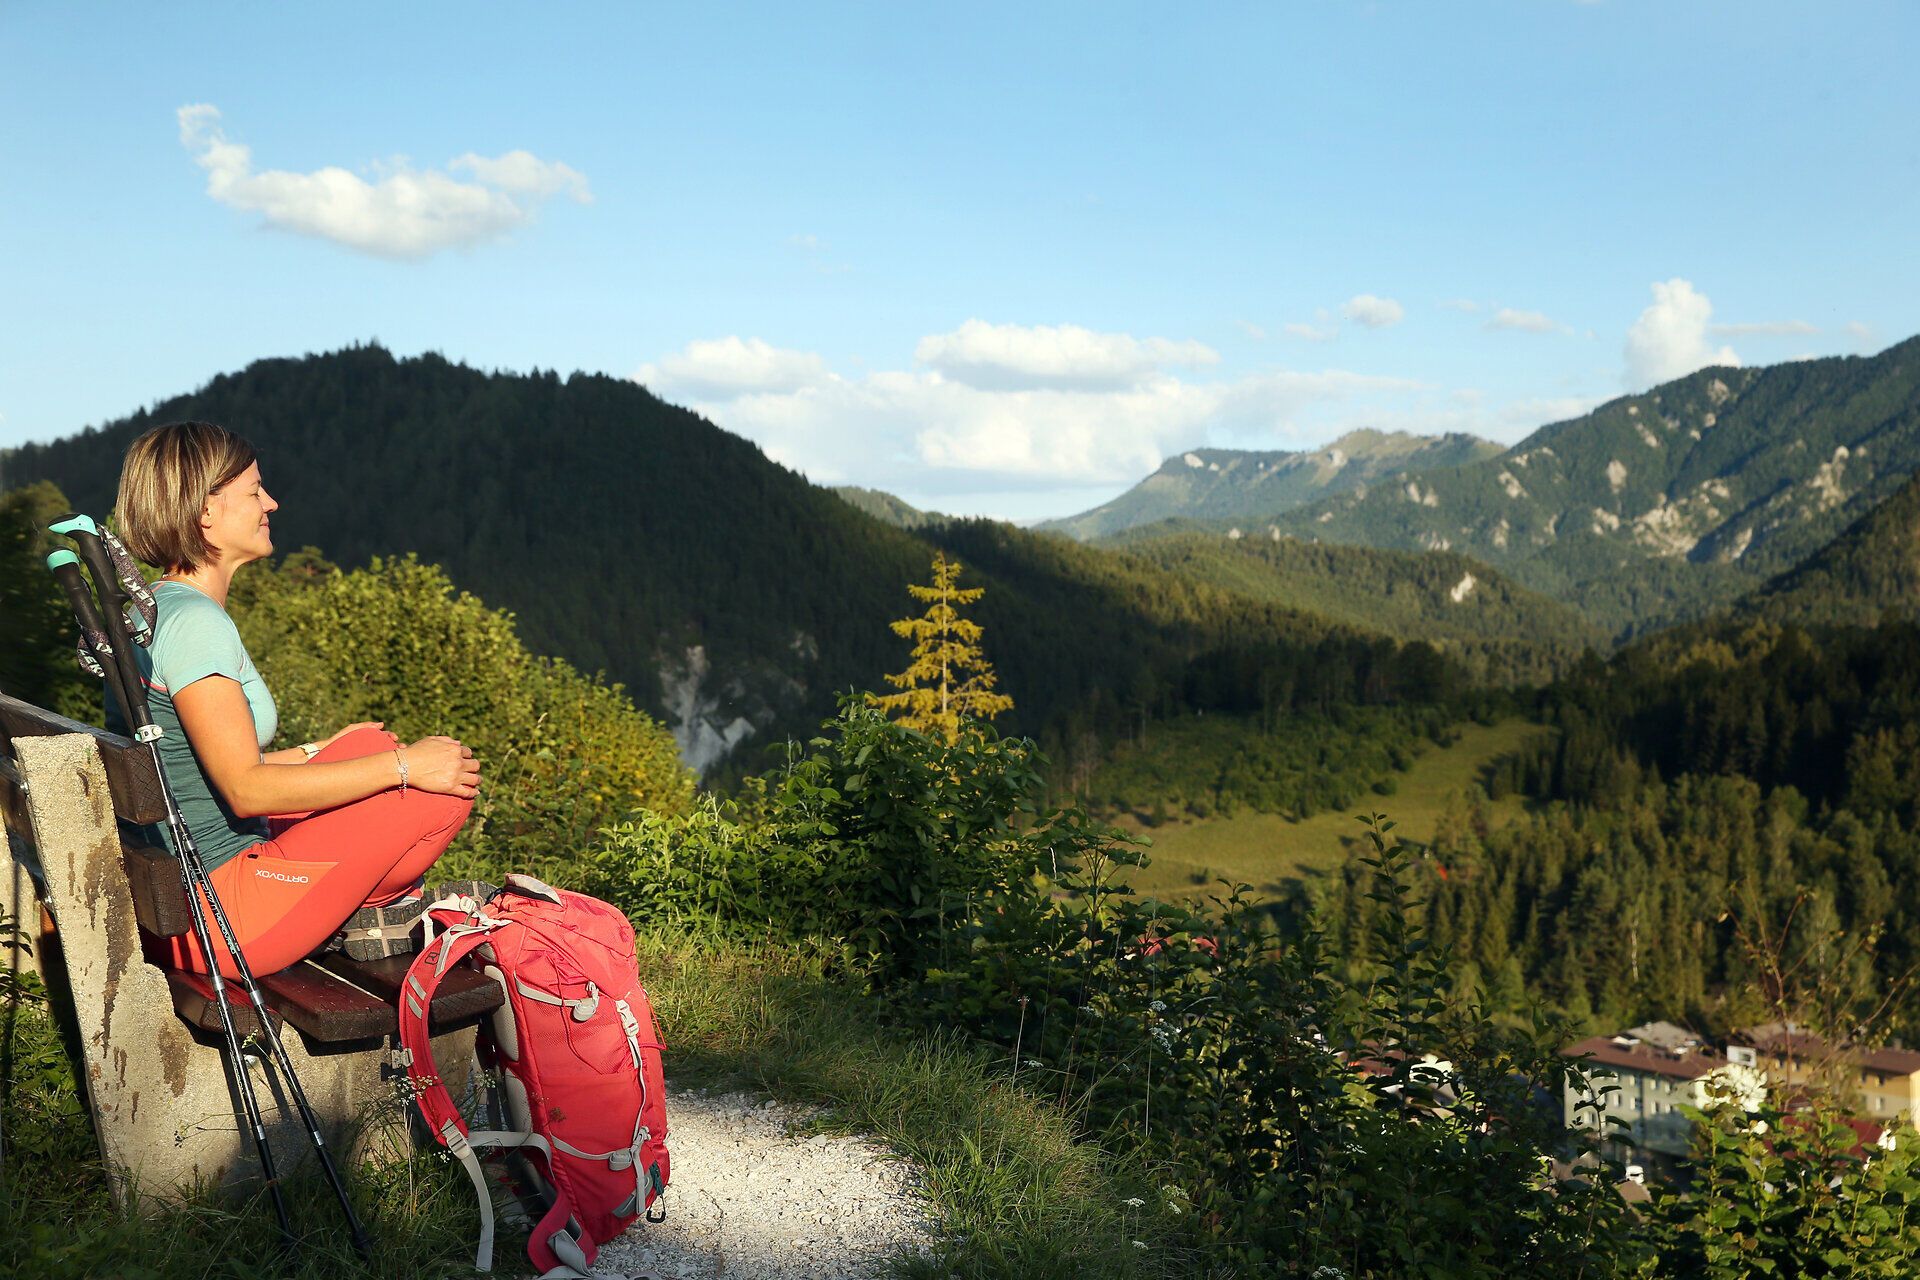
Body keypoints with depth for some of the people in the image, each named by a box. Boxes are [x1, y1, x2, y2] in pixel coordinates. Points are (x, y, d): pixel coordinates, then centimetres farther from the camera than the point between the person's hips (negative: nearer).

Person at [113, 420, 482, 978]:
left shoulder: (156, 608, 12)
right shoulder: (194, 622, -19)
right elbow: (246, 789, -23)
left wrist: (315, 752, 21)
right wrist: (403, 767, -18)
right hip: (222, 915, -10)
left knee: (372, 743, 19)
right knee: (446, 785, -9)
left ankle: (353, 902, 12)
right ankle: (361, 910, 13)